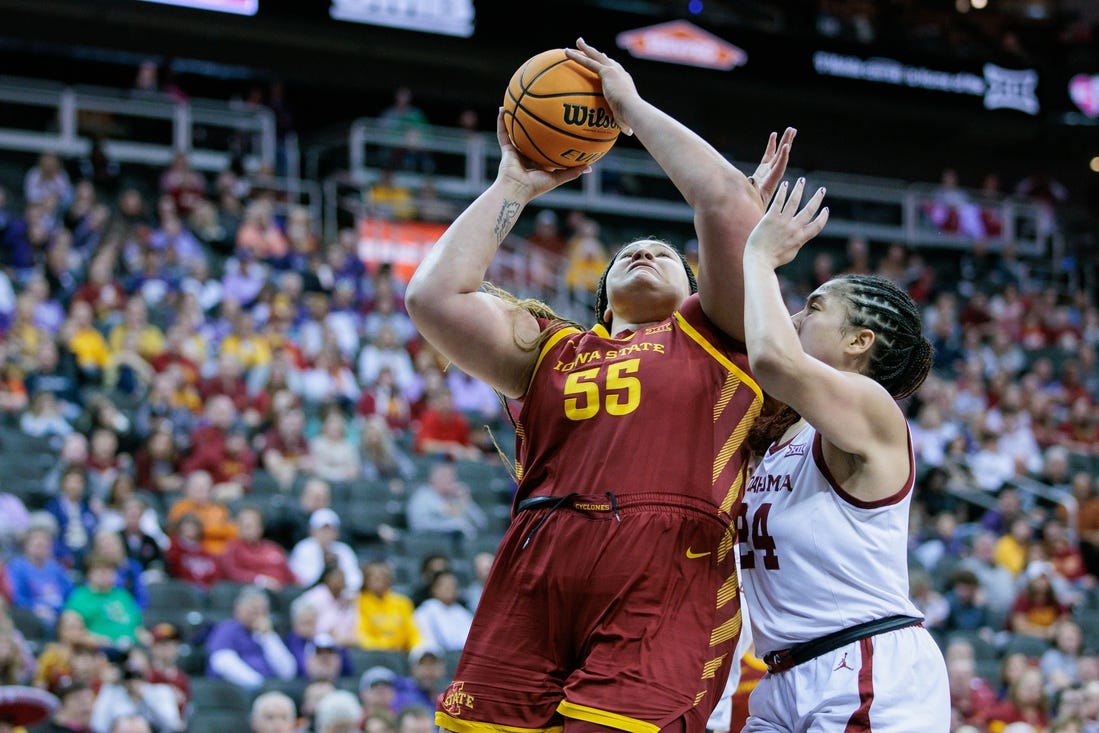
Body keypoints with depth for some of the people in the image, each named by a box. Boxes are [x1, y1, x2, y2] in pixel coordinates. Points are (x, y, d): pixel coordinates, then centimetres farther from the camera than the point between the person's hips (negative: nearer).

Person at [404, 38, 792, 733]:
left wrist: (630, 104, 15)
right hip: (530, 590, 3)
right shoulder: (550, 349, 27)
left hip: (662, 597, -3)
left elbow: (729, 201, 5)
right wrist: (513, 186, 23)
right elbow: (434, 294, 14)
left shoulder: (711, 336, 18)